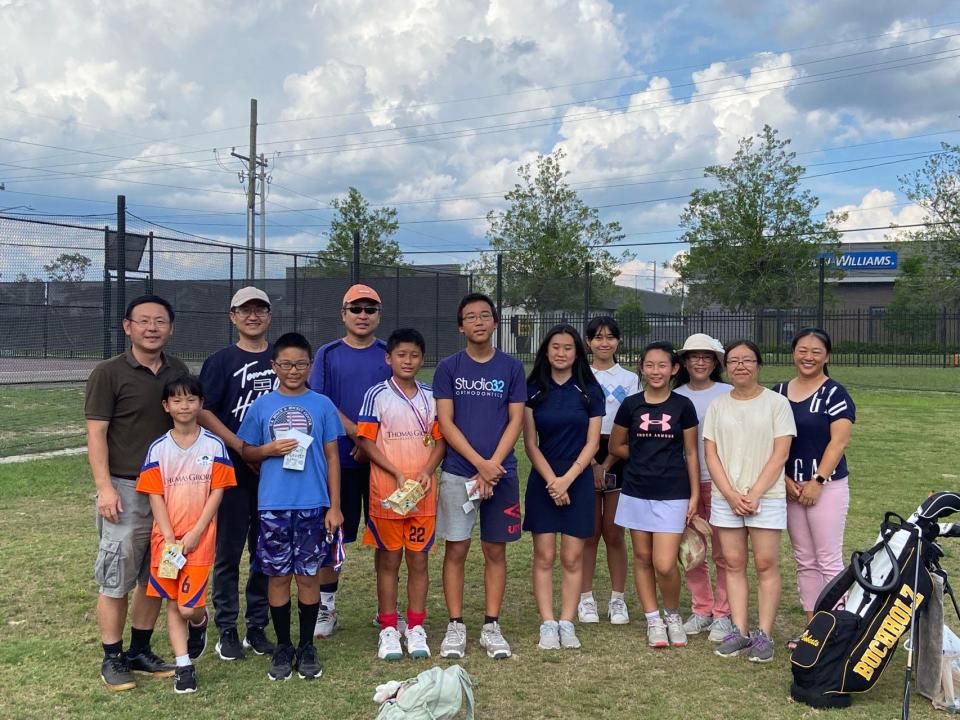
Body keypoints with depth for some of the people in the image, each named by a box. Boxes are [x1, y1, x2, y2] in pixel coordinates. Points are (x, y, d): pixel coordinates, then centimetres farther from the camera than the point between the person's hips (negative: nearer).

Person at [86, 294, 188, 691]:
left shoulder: (178, 371, 8)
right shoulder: (109, 373, -6)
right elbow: (96, 433, -8)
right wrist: (105, 487, -16)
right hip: (125, 489, -5)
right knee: (116, 577, -1)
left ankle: (140, 651, 25)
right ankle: (112, 658, 12)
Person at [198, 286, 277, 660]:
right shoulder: (221, 361, 0)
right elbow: (203, 411, -7)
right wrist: (241, 446, -16)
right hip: (233, 470, -3)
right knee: (229, 551, 3)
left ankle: (257, 627, 21)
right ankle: (227, 630, 14)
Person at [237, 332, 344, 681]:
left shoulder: (322, 405, 2)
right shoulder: (261, 406, 4)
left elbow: (332, 457, 4)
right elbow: (245, 451, 11)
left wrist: (334, 506, 0)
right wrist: (270, 449, -12)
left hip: (313, 504, 0)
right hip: (273, 505, 1)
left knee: (309, 574, 6)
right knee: (278, 575, 7)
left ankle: (307, 647, 20)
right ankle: (283, 647, 21)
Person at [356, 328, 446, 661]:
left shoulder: (431, 397, 8)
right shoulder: (377, 394, -3)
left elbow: (440, 440, 9)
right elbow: (366, 441, -6)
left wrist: (427, 472, -9)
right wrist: (398, 474, -15)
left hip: (423, 493, 3)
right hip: (386, 492, -3)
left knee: (419, 559, 7)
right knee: (388, 560, 5)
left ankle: (416, 629, 18)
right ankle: (388, 630, 15)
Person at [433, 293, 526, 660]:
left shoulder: (511, 367, 5)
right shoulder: (448, 368, 2)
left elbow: (516, 421, 1)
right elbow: (445, 423, -4)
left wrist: (493, 465, -10)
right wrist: (479, 463, -12)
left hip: (501, 472, 1)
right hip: (457, 473, -1)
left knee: (495, 550, 7)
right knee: (456, 549, 3)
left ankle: (491, 627, 16)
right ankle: (455, 626, 14)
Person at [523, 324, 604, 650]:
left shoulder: (590, 391, 2)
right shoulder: (533, 390, 2)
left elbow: (592, 442, -1)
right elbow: (530, 443, 1)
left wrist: (567, 479, -12)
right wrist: (552, 480, -10)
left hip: (578, 481, 0)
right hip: (542, 482, 0)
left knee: (572, 559, 3)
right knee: (544, 557, 0)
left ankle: (567, 624, 11)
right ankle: (547, 625, 6)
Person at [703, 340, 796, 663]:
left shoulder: (776, 402, 0)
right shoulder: (717, 405, 9)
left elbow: (779, 455, -5)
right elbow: (711, 455, 5)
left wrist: (754, 494, -12)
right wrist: (731, 494, -8)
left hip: (766, 497, -3)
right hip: (725, 498, 3)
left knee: (766, 564, -2)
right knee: (733, 564, 5)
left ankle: (763, 634, 5)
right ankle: (738, 632, 12)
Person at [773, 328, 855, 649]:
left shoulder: (835, 394, -6)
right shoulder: (779, 392, 9)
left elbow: (838, 442, -12)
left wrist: (817, 481, -15)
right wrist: (784, 478, -2)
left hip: (826, 486, -5)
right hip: (790, 487, 5)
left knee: (829, 560, -3)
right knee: (804, 560, 11)